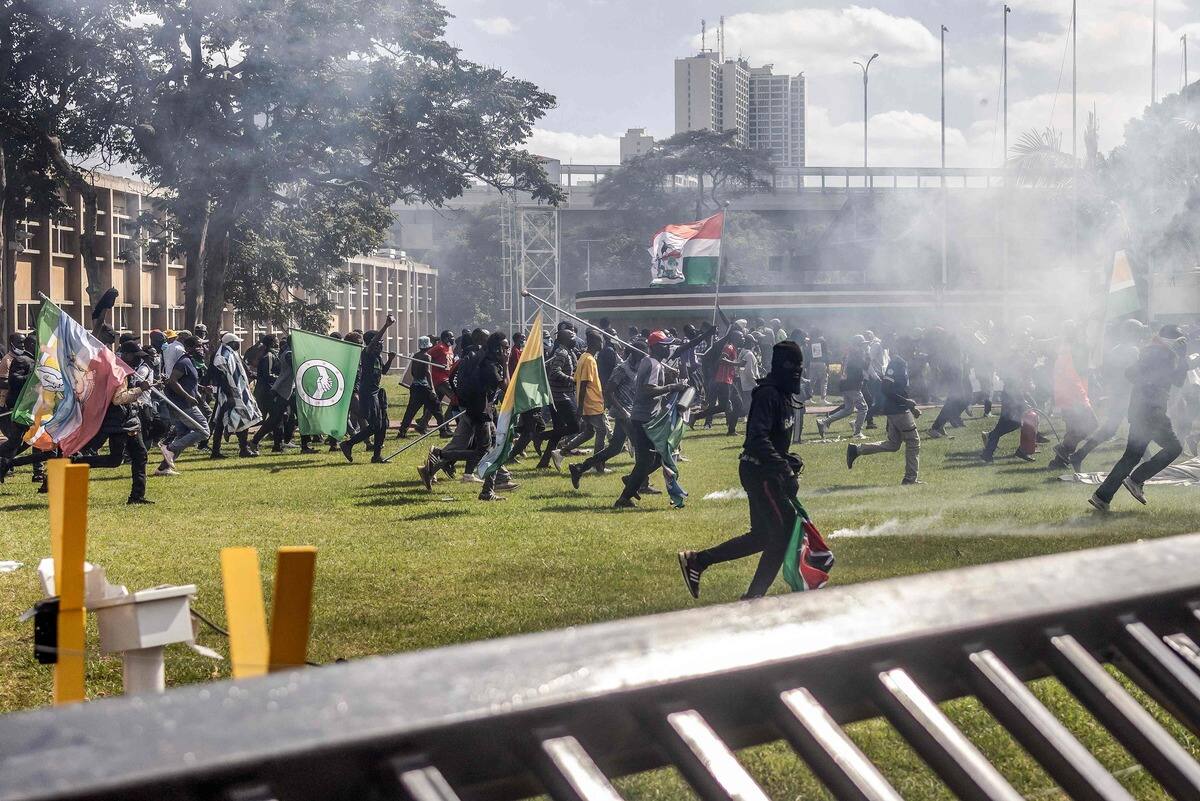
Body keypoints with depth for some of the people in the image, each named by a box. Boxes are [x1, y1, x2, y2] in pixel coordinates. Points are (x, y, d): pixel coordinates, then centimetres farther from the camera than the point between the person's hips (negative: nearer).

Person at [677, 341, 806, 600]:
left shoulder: (782, 395, 14)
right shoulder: (768, 394, -17)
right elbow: (758, 439, -29)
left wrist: (788, 460, 9)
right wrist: (784, 469, -33)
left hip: (766, 472, 10)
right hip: (759, 471, -10)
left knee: (762, 536, 13)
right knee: (784, 531, -8)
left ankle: (696, 560, 16)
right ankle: (754, 596, -2)